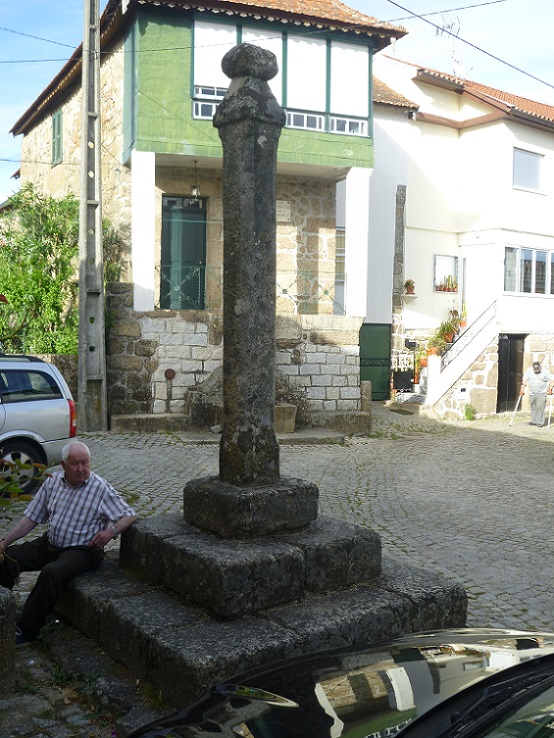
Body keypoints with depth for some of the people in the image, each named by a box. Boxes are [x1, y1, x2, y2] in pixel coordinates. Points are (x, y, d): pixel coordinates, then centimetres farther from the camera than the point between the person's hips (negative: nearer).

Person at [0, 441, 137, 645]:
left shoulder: (101, 488, -9)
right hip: (49, 544, 6)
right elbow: (31, 517, 9)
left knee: (51, 573, -33)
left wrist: (111, 531, -24)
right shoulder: (53, 482, 4)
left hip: (81, 550, -6)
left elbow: (130, 515, -6)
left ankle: (25, 632, -22)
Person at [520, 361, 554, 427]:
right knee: (533, 408, 9)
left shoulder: (544, 372, -8)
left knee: (540, 407, -9)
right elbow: (524, 380, -8)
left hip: (541, 393, -3)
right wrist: (522, 389, -15)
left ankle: (540, 422, -3)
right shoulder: (529, 371, -4)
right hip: (532, 393, 3)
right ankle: (534, 421, 21)